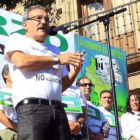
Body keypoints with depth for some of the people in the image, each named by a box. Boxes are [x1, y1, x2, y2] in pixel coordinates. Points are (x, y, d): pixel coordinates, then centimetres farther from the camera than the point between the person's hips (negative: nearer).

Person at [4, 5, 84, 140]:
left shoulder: (54, 49, 27)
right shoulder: (17, 39, 13)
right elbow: (21, 61, -10)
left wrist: (75, 69, 6)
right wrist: (57, 59, 0)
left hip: (58, 109, 6)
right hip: (32, 108, -5)